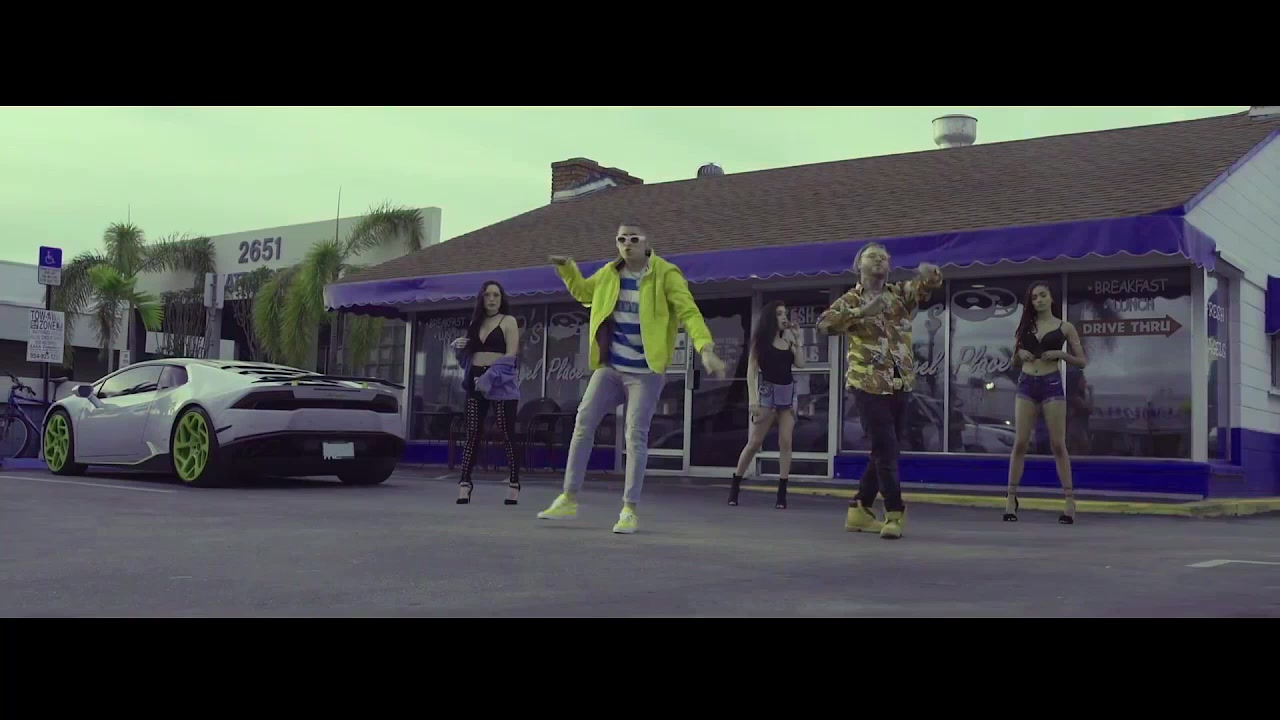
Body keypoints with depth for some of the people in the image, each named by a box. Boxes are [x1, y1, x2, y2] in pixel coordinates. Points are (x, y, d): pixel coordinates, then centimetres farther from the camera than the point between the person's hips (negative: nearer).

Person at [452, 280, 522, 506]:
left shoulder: (508, 321, 0)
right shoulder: (476, 322, 17)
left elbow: (510, 356, -10)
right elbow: (469, 355, 26)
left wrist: (490, 379, -20)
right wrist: (459, 347, 3)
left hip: (500, 382, -5)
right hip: (475, 381, 6)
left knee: (507, 434, -4)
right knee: (472, 434, 1)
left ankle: (513, 486, -4)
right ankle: (464, 483, -1)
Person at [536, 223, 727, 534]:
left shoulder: (665, 275, -10)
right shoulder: (609, 273, 6)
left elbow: (689, 313, -18)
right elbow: (583, 291, 26)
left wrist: (706, 350, -32)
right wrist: (566, 268, 8)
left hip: (645, 372, -5)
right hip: (609, 368, 6)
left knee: (636, 436, -5)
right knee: (583, 425, 3)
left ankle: (630, 510, 3)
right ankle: (569, 499, 12)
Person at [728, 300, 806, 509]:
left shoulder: (788, 341, 11)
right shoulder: (761, 340, -1)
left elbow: (800, 364, 1)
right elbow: (751, 370, -6)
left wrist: (797, 339, 1)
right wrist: (753, 399, -14)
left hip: (788, 392, 4)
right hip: (768, 391, -4)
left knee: (785, 443, -3)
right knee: (754, 442, -3)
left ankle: (782, 493, -2)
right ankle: (734, 486, 8)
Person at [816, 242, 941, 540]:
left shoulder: (901, 293, 11)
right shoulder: (850, 300, -1)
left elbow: (931, 283, -2)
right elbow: (824, 322, -18)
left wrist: (928, 273, -25)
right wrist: (862, 312, -27)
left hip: (901, 385, 5)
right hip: (869, 384, -5)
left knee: (886, 450, 10)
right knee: (885, 449, -10)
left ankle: (860, 510, 21)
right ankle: (895, 514, -4)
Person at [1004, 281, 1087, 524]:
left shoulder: (1065, 327, 4)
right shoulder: (1025, 326, 12)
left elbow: (1082, 362, 5)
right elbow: (1014, 361, 18)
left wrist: (1061, 354, -11)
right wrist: (1020, 353, -4)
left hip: (1052, 385, -3)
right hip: (1026, 385, 3)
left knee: (1058, 445, -3)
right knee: (1020, 443, 0)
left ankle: (1069, 500, 1)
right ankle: (1011, 497, 5)